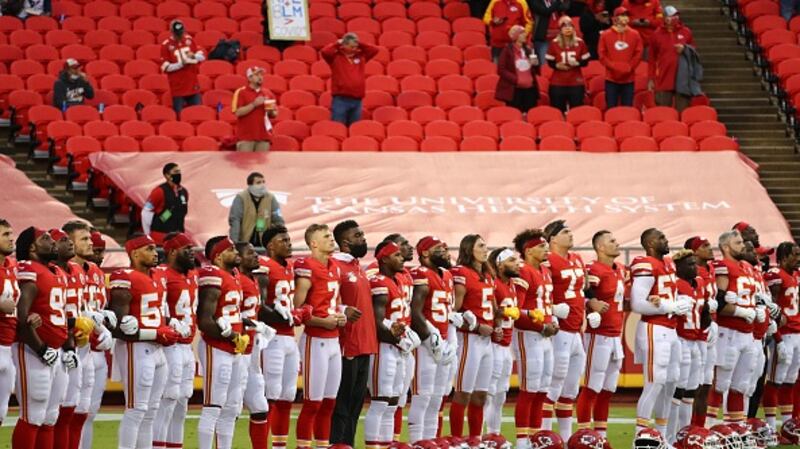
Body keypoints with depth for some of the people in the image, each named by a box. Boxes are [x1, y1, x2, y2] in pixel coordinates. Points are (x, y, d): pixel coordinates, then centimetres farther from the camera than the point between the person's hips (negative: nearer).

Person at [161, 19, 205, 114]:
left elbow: (202, 56, 9)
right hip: (177, 87, -4)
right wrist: (181, 64, -22)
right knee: (179, 114, -2)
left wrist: (194, 56, -14)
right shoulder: (166, 45, -9)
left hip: (193, 85, 4)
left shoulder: (189, 40, 4)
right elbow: (165, 67, -11)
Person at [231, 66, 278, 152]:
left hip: (263, 136, 5)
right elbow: (238, 112, -12)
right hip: (245, 137, -5)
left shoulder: (268, 93, 13)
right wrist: (254, 104, -17)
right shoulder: (241, 92, -2)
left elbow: (275, 114, 20)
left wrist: (271, 111, -3)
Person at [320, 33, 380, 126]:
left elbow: (374, 50, 15)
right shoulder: (336, 57, 0)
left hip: (357, 101, 5)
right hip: (340, 100, -5)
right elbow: (324, 51, -16)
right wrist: (337, 44, -2)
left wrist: (359, 44, 9)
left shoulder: (361, 56, 14)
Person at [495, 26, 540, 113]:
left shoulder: (528, 50, 13)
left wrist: (535, 64, -1)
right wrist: (516, 79, -14)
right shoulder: (507, 50, -3)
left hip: (530, 89, 5)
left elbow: (534, 71, 21)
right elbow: (501, 70, -7)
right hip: (514, 90, -5)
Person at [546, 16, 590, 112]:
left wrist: (577, 63, -16)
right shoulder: (554, 43, 0)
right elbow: (550, 62, 3)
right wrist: (557, 65, -18)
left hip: (576, 83, 1)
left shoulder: (579, 42, 3)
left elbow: (585, 61, 5)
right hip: (558, 83, -1)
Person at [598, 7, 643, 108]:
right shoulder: (605, 35, 2)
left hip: (628, 78, 1)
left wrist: (630, 67, -10)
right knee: (611, 108, 0)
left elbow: (638, 54, 4)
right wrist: (612, 66, -13)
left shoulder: (635, 35, 6)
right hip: (611, 78, -1)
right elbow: (602, 54, -1)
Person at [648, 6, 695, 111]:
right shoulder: (657, 35, 4)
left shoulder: (686, 32, 7)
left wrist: (685, 48, -6)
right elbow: (652, 59, 7)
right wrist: (650, 79, 2)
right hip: (663, 80, -1)